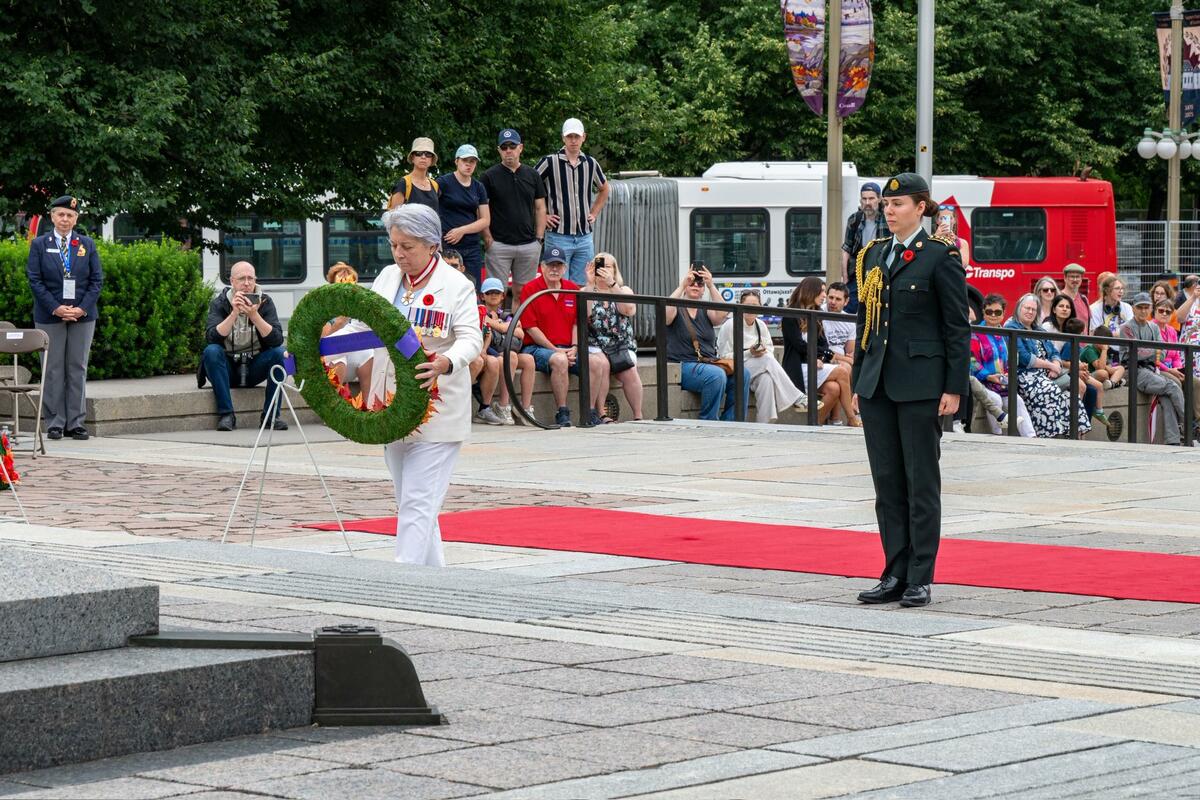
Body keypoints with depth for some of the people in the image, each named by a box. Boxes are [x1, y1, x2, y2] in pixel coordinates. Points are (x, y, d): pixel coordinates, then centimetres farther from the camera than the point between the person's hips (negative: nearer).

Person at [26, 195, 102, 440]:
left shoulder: (87, 244, 9)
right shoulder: (39, 245, 3)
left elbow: (97, 280, 5)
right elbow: (34, 280, -3)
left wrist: (83, 308, -9)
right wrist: (55, 308, -14)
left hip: (82, 316, 2)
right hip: (49, 317, -2)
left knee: (78, 369, 3)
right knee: (53, 370, 0)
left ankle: (76, 423, 7)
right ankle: (54, 423, 4)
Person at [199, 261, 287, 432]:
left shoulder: (265, 301, -4)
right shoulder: (220, 303, -6)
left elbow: (277, 339, -18)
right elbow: (211, 337, -23)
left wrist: (254, 315, -30)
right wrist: (234, 313, -31)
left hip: (254, 370, 1)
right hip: (227, 369, -1)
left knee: (278, 352, -24)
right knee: (211, 351, -29)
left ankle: (271, 415, -18)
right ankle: (226, 414, -28)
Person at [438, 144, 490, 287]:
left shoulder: (478, 187, 13)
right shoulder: (445, 183, -2)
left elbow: (486, 220, 10)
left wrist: (462, 230, -5)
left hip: (472, 248, 5)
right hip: (448, 247, -5)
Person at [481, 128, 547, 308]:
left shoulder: (532, 175, 9)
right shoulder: (490, 176, -1)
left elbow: (540, 208, 12)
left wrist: (539, 239, 4)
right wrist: (487, 238, -10)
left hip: (529, 245, 3)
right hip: (499, 245, -3)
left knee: (523, 293, 8)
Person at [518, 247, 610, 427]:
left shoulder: (573, 290, 14)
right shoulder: (530, 289, -2)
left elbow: (577, 324, 13)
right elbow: (530, 327, -7)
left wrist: (574, 348, -5)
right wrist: (556, 350, -12)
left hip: (568, 349, 5)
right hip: (537, 348, -5)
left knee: (598, 362, -19)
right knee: (559, 361, -37)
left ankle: (592, 413, -15)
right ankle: (562, 414, -29)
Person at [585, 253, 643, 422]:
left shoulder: (624, 291, 14)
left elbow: (629, 310, -10)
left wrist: (612, 284, -17)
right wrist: (590, 284, -14)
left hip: (622, 345, 1)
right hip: (594, 345, -1)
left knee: (629, 371, -27)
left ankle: (638, 416, -20)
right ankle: (600, 414, -28)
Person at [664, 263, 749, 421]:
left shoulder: (705, 312, 19)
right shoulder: (677, 309, 7)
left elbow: (722, 314, -4)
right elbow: (666, 314, -18)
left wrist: (711, 286, -11)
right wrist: (682, 285, -16)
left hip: (709, 363, 5)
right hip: (684, 365, -5)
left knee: (742, 373, -20)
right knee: (716, 375, -34)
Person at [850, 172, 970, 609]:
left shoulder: (940, 256, -5)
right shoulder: (873, 255, 13)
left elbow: (958, 327, -6)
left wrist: (954, 388, -11)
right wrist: (859, 383, 15)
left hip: (920, 384, -6)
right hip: (877, 384, 6)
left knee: (921, 481, -1)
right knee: (887, 481, 7)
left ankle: (921, 579, 4)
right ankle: (895, 575, 13)